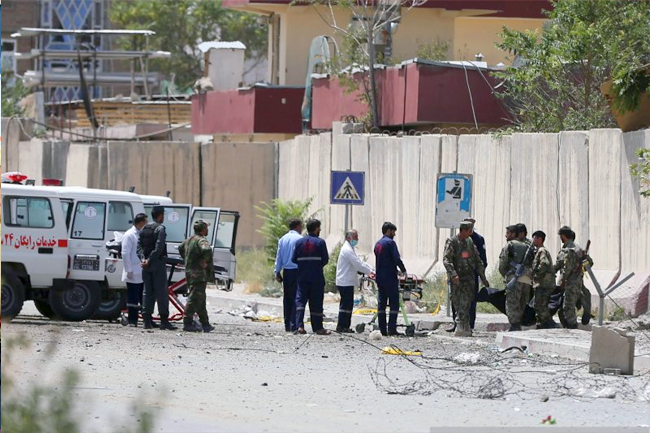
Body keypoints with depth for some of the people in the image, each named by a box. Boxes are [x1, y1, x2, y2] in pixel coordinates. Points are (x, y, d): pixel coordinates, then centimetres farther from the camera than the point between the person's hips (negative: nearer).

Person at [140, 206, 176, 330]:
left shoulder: (144, 229, 12)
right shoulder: (160, 228, -11)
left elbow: (141, 245, 11)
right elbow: (159, 248, -19)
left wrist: (147, 259, 5)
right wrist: (149, 261, -15)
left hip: (147, 265, 7)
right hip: (158, 263, -6)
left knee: (148, 292, 9)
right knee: (161, 292, -4)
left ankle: (147, 320, 5)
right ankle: (164, 320, -6)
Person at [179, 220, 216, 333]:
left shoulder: (188, 240, 15)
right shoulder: (201, 241, -15)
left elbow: (181, 248, 33)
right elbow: (207, 249, -35)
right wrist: (206, 261, -20)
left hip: (190, 273, 10)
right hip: (199, 275, -10)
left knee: (201, 300, 16)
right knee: (194, 299, -9)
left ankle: (205, 324, 22)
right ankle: (187, 323, -12)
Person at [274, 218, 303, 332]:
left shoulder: (282, 239, 9)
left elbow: (278, 257, 11)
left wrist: (277, 272, 15)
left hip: (286, 272, 6)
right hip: (297, 271, -6)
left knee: (287, 298, 11)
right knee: (296, 298, -5)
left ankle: (287, 325, 13)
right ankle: (293, 325, -11)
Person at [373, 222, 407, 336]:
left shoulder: (378, 244, 15)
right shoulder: (390, 242, -10)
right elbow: (397, 258, -17)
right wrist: (403, 271, -2)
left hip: (380, 278, 8)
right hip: (390, 278, -8)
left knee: (381, 304, 7)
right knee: (394, 303, -4)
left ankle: (382, 330, 5)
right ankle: (391, 329, -11)